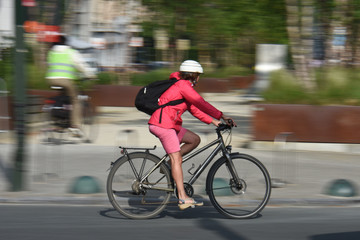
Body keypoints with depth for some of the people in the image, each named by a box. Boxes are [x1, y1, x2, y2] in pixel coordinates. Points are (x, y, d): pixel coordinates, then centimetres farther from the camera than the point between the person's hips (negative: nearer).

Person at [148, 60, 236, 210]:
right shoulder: (183, 85, -10)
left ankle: (170, 163, 11)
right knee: (176, 158, -13)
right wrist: (222, 116, -14)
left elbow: (195, 109, 22)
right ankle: (182, 198, -18)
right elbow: (201, 104, -17)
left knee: (194, 140, 13)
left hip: (169, 124, 10)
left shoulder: (183, 86, 21)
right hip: (163, 124, -10)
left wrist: (213, 121, 14)